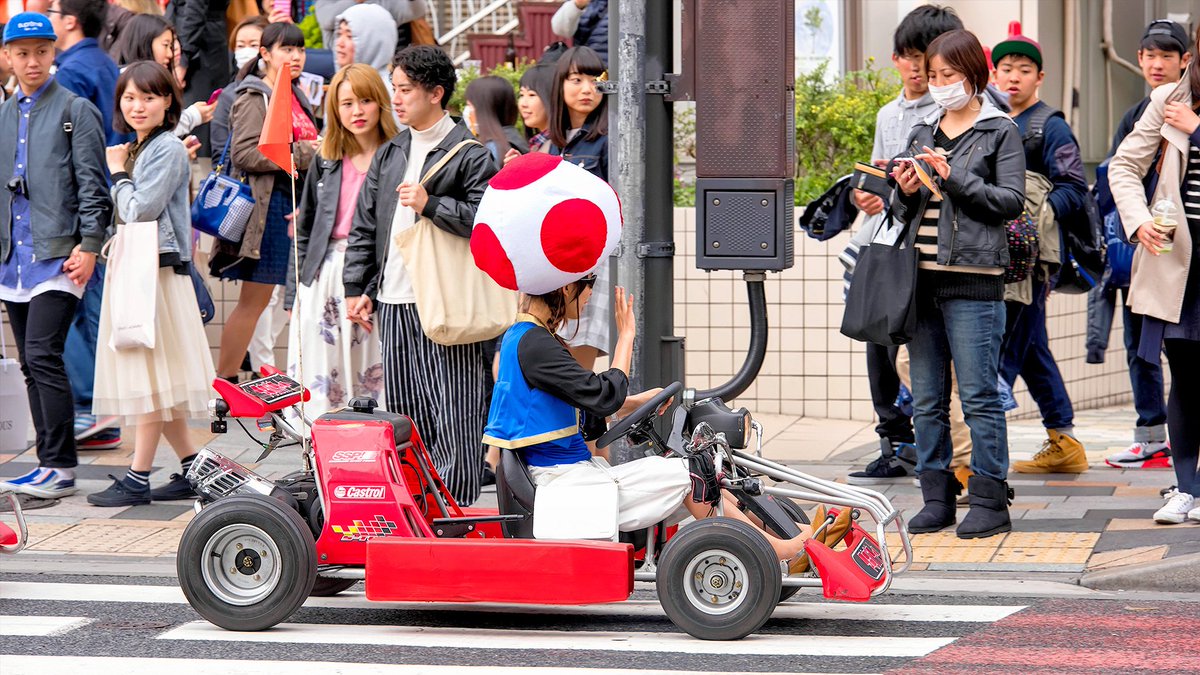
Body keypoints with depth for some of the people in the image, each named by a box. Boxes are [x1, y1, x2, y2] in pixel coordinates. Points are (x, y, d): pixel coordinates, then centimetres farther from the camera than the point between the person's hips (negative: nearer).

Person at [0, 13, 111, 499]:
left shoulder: (76, 110, 1)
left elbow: (92, 185, -4)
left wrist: (89, 246, -12)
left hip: (58, 256, -6)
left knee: (43, 355, -15)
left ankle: (59, 468, -14)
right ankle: (52, 463, 13)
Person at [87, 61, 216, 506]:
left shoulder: (168, 149, -9)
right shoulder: (134, 149, 18)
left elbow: (139, 210, -17)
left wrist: (118, 173, -4)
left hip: (158, 270, -10)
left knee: (152, 377, -6)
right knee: (150, 381, 9)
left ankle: (138, 479, -6)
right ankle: (192, 469, 15)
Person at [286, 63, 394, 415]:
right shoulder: (326, 161, 11)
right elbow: (305, 229, 16)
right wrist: (294, 294, 13)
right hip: (326, 278, 4)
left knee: (375, 379, -5)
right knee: (322, 379, 3)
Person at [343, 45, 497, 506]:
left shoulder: (469, 154, -3)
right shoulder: (390, 153, 17)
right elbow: (364, 225, 20)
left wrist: (431, 204, -17)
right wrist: (356, 288, 14)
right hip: (392, 300, 7)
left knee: (452, 414, -8)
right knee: (405, 414, 9)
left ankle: (455, 506, -5)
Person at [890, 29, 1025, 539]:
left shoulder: (999, 132, 2)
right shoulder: (922, 133, 17)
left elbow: (1011, 201, -7)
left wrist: (955, 177, -14)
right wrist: (905, 193, -1)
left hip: (972, 280, -6)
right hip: (921, 277, 6)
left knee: (979, 398, -6)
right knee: (926, 401, 7)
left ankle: (990, 503, -2)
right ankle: (936, 499, 13)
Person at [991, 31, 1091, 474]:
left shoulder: (1049, 127, -3)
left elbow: (1074, 190, -10)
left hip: (1030, 254, -8)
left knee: (1003, 350, -12)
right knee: (1032, 350, 12)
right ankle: (1063, 443, 20)